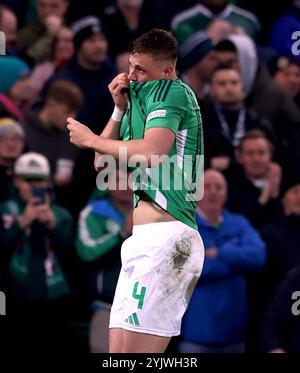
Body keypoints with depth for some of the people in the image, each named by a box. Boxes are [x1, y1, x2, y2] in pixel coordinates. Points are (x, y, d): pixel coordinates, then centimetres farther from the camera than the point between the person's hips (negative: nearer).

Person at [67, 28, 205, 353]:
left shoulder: (172, 91, -3)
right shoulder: (142, 98, 24)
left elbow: (150, 153, -19)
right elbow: (101, 163, 25)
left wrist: (90, 139, -5)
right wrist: (120, 109, 13)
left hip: (163, 238, -10)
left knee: (126, 351, -17)